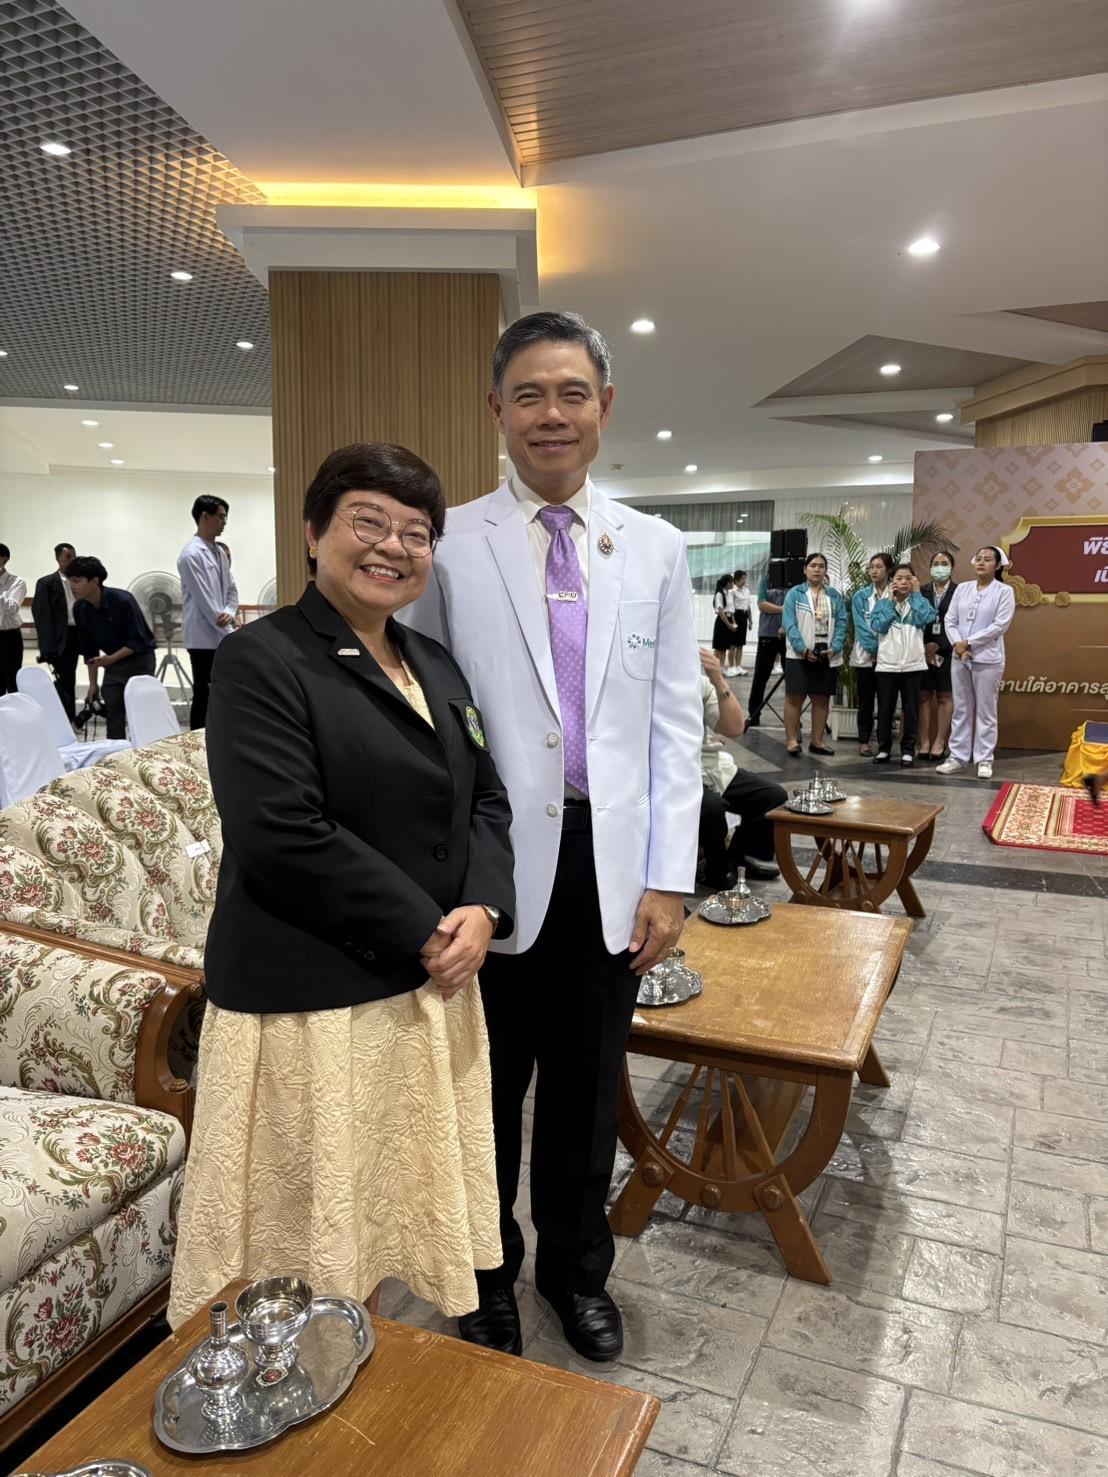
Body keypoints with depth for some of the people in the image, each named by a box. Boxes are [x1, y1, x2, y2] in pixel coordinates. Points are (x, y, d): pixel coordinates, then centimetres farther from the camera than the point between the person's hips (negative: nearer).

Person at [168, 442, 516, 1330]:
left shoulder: (436, 668, 11)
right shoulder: (262, 662, -12)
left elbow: (486, 802, 11)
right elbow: (285, 840, -22)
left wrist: (482, 910, -8)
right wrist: (427, 933, -17)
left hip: (427, 989, 7)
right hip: (307, 1002, -7)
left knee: (379, 1208, 21)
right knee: (306, 1231, 9)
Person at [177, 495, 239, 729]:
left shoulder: (220, 553, 12)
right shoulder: (191, 554, -13)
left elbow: (231, 590, 14)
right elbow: (205, 601, -17)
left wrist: (229, 614, -7)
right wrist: (230, 633, -13)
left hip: (220, 638, 8)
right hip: (204, 638, -8)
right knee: (204, 697, -2)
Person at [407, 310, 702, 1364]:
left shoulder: (655, 548, 5)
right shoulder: (450, 545, -4)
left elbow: (676, 721, 4)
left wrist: (669, 878, 0)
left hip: (611, 868, 2)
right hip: (495, 870, -2)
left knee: (589, 1088, 18)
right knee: (489, 1088, 15)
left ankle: (577, 1267, 43)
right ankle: (487, 1277, 40)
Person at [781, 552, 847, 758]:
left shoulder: (835, 596, 11)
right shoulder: (795, 593, 1)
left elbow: (841, 623, 4)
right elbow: (789, 623, -7)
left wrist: (835, 647, -10)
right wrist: (802, 648, -17)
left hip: (827, 655, 4)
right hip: (799, 655, -3)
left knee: (822, 699, 8)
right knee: (795, 697, -2)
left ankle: (817, 741, 17)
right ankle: (791, 741, 4)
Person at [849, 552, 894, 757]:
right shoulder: (860, 596, 6)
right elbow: (861, 626, -1)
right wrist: (874, 648, -11)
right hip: (865, 655, 1)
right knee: (865, 700, 4)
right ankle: (863, 741, 11)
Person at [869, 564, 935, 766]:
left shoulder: (920, 601, 7)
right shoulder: (882, 603, 7)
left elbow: (926, 619, -14)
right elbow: (878, 626, -10)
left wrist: (916, 593, -5)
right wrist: (890, 600, -5)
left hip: (913, 664, 0)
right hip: (887, 664, 0)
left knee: (911, 709, 5)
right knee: (885, 709, 6)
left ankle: (908, 750, 12)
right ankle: (883, 748, 16)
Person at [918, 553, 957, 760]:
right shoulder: (921, 591, 7)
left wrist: (938, 646, -10)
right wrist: (924, 649, -7)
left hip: (947, 651, -2)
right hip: (923, 650, 2)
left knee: (945, 697, 2)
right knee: (924, 696, 3)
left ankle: (940, 743, 5)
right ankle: (924, 742, 7)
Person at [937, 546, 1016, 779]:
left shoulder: (1004, 591, -3)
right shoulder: (962, 588, 9)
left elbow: (1000, 625, -12)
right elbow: (950, 620, 5)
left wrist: (969, 643, -13)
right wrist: (958, 644, -12)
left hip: (988, 659, -4)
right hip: (960, 658, 4)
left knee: (985, 711, 2)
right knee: (961, 710, 9)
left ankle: (984, 760, 9)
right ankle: (958, 757, 16)